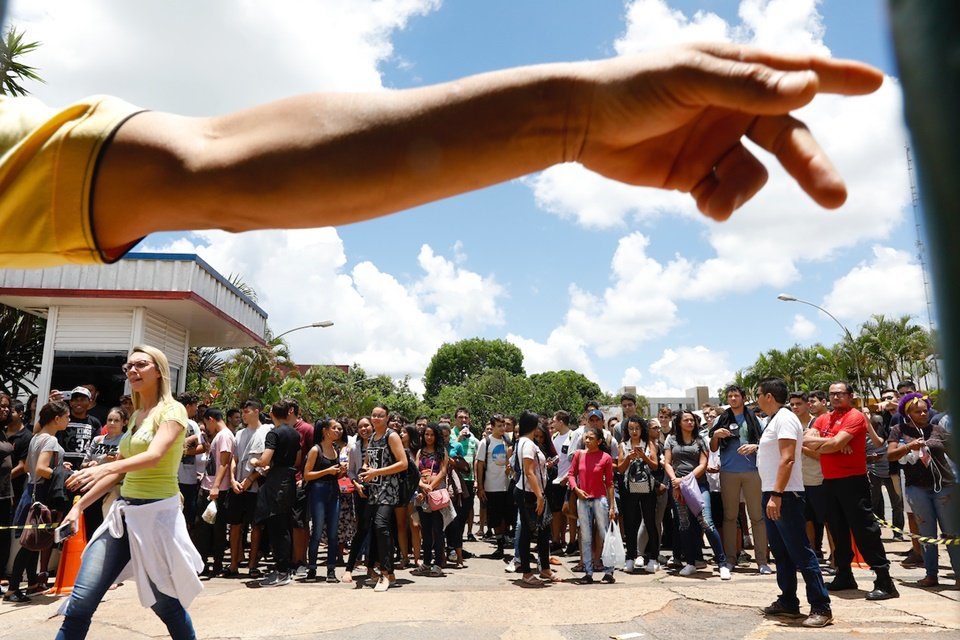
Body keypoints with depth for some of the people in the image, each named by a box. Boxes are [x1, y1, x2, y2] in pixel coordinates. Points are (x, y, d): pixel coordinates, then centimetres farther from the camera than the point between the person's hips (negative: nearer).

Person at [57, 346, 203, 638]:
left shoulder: (172, 410, -8)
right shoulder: (136, 415, 15)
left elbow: (154, 456, -26)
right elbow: (119, 471, 21)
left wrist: (104, 468, -40)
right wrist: (79, 506, 17)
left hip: (157, 512, -7)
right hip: (123, 512, 7)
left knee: (165, 604, 6)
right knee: (79, 603, 0)